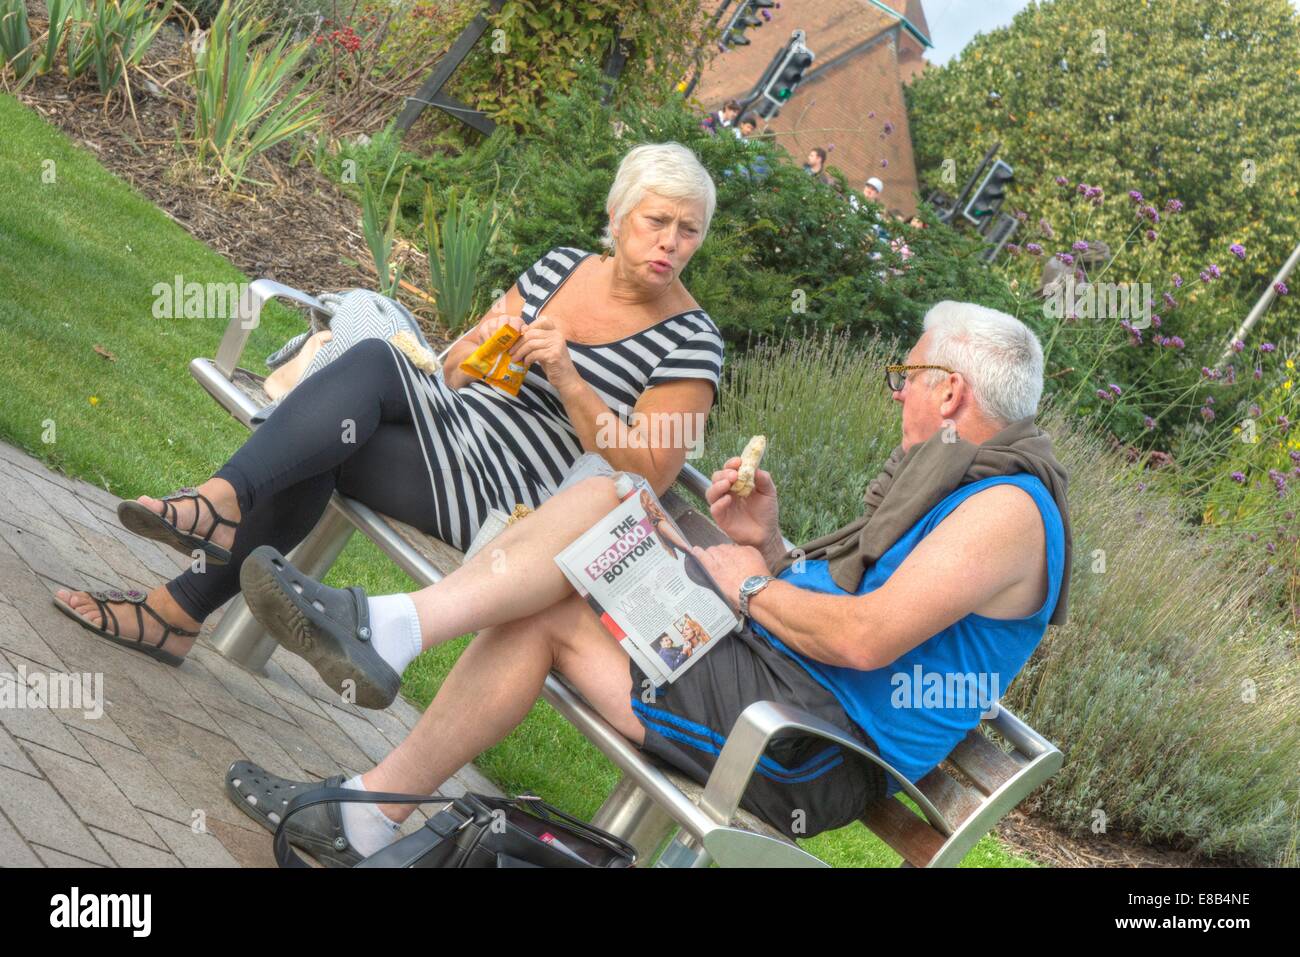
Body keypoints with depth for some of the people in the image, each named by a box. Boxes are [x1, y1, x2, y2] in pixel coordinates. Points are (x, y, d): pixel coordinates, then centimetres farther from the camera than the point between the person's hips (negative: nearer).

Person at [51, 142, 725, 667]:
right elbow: (455, 374, 17)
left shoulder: (689, 339, -6)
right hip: (450, 422, 6)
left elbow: (650, 473, -15)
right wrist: (478, 344, -6)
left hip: (505, 493, -6)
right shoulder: (562, 266, 11)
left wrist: (564, 376, -23)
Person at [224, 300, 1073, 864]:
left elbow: (866, 638, -23)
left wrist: (756, 589, -9)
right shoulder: (960, 482, 21)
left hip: (813, 757, -10)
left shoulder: (1005, 508, -13)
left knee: (545, 614, -13)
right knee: (604, 498, -2)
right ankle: (390, 631, -8)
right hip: (778, 669, 10)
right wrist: (768, 545, 5)